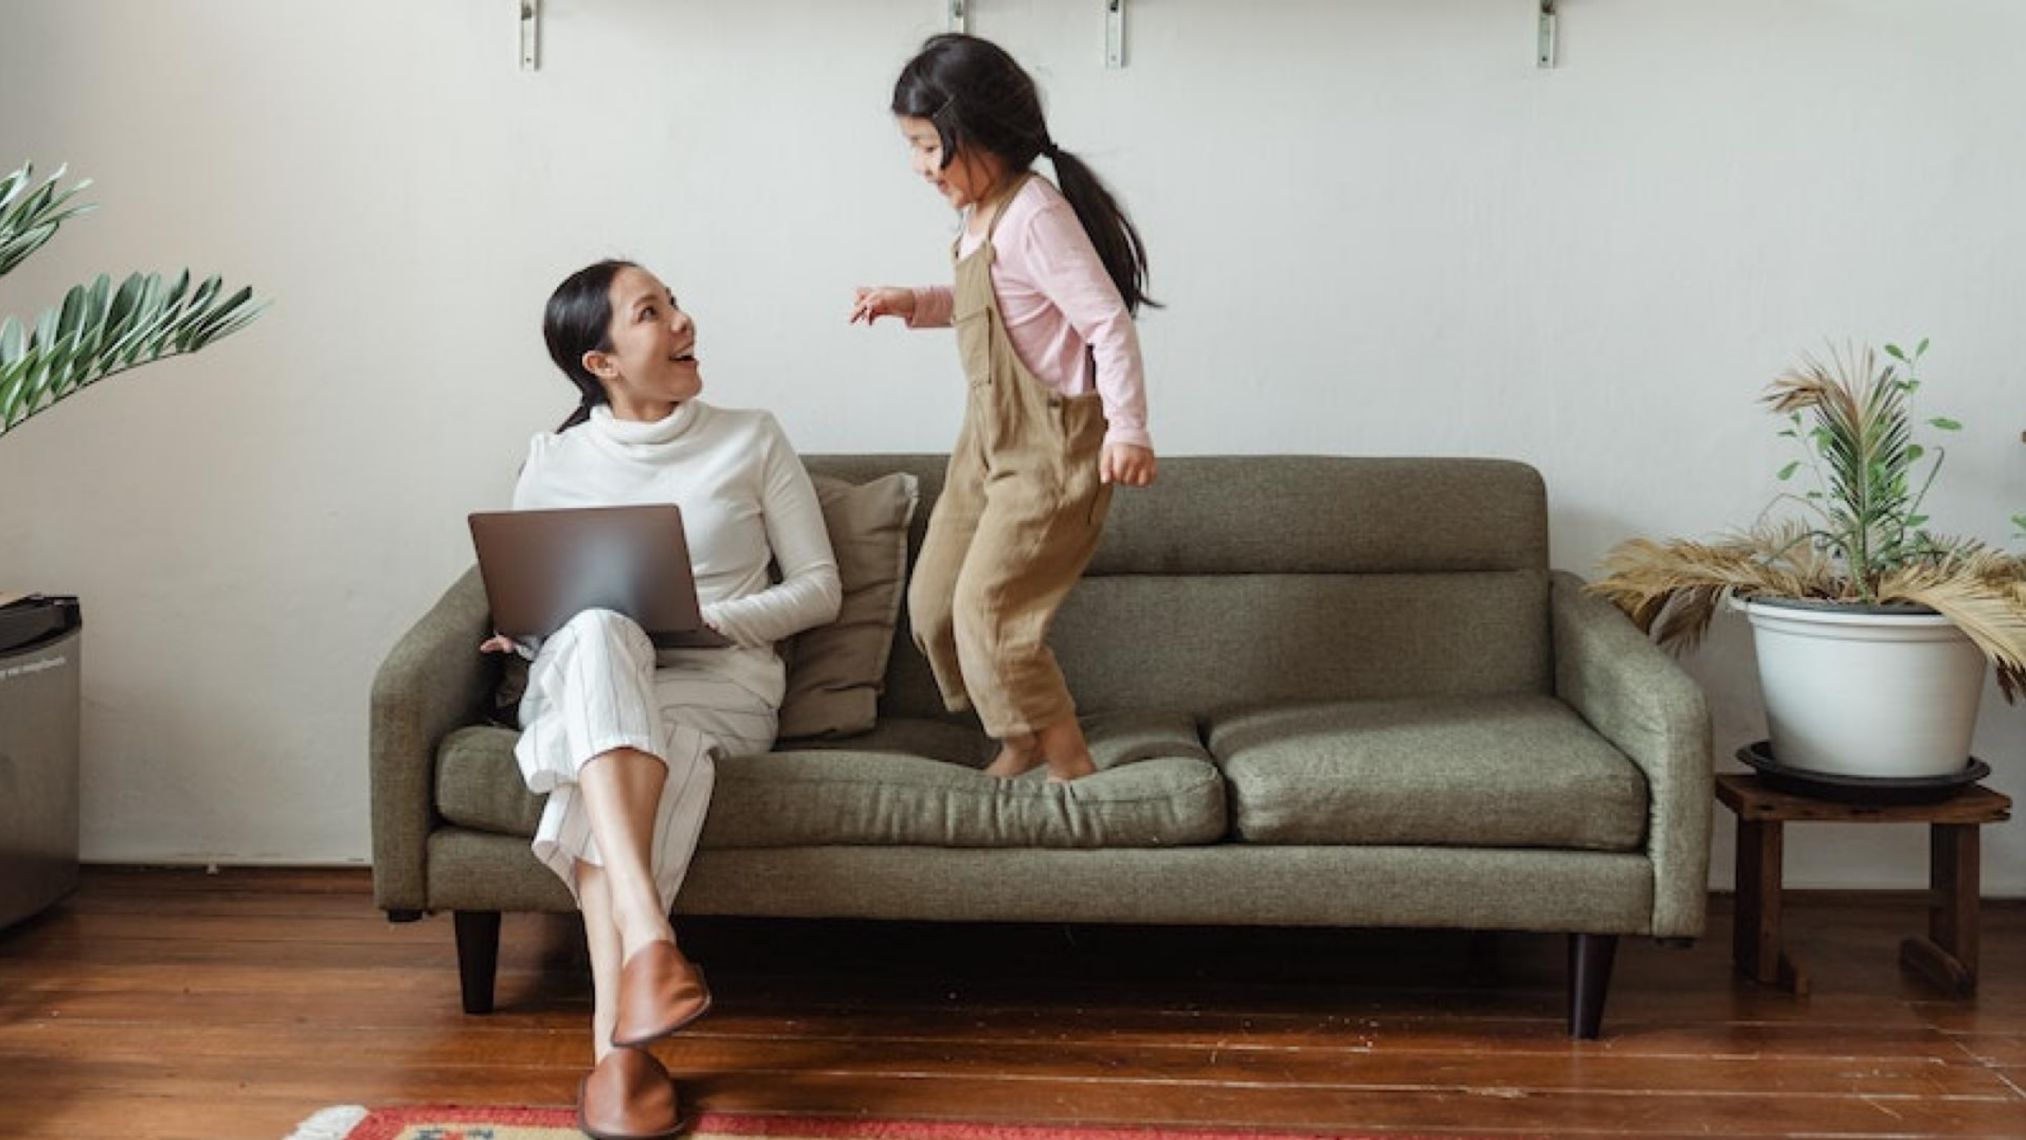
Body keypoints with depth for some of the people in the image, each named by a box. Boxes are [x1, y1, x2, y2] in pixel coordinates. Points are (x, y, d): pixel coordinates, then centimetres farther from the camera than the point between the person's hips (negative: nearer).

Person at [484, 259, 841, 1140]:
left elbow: (820, 589, 6)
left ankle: (616, 1042, -42)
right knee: (597, 633, -38)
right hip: (582, 680, 1)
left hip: (723, 681, -1)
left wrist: (702, 617, -11)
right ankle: (648, 941, -53)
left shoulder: (751, 441, 8)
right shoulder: (553, 463, 12)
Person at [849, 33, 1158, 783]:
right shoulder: (982, 215, 7)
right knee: (935, 599, 11)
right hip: (991, 436, 10)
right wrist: (912, 304, 10)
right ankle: (1021, 738, 26)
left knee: (987, 606, -10)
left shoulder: (1034, 216, -21)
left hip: (1053, 446, -10)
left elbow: (1107, 322, -23)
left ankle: (1068, 763, 4)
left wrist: (1128, 429, -24)